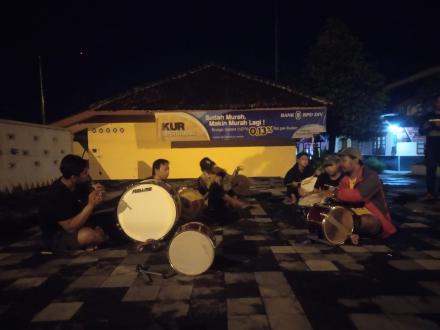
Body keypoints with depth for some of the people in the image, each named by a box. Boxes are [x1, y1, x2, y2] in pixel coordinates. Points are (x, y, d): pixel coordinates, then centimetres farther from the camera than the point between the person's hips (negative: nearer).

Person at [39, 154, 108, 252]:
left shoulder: (77, 185, -8)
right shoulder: (56, 196, -31)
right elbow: (70, 228, -32)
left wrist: (97, 195, -19)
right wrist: (91, 205, -33)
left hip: (75, 223, 8)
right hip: (56, 237, -8)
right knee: (88, 235, -31)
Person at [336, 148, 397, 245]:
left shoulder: (371, 176, -18)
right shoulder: (345, 180, 1)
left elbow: (358, 195, -36)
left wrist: (337, 193, -21)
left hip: (374, 220, -5)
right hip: (354, 218, 6)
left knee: (364, 221, -36)